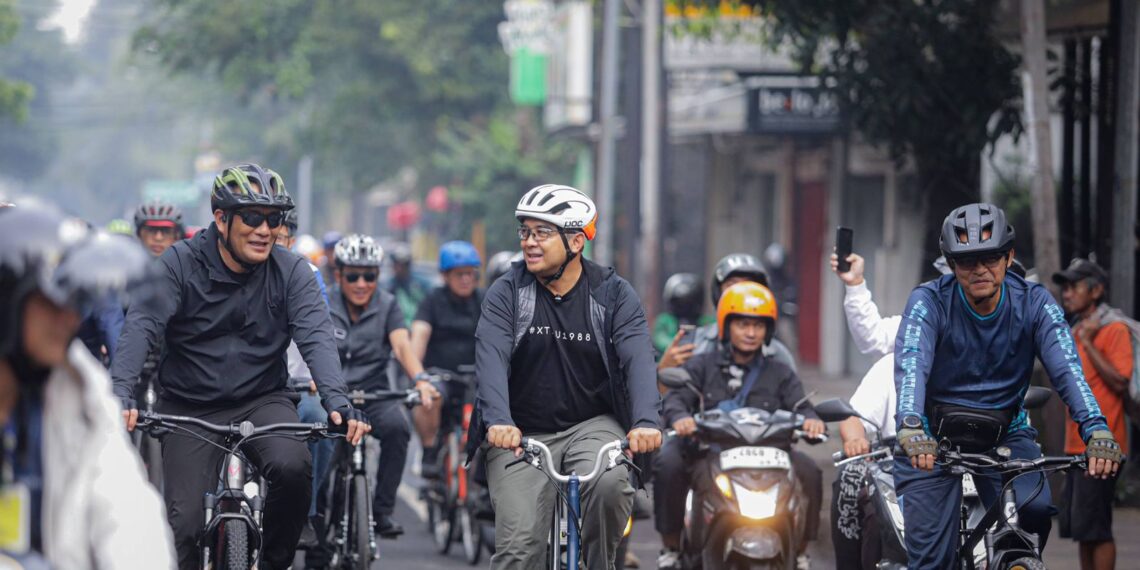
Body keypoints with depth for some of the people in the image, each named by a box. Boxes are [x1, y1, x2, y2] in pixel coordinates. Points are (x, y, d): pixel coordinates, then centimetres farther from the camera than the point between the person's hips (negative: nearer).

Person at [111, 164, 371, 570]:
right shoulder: (179, 264, -9)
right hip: (189, 408, -1)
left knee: (293, 467, -29)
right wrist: (121, 395, -37)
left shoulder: (290, 272, -5)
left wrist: (337, 401, -34)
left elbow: (316, 337, -16)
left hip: (262, 400, 1)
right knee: (185, 525, -12)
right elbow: (141, 327, -20)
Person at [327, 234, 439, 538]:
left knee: (396, 426, -30)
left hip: (373, 393, 0)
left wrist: (420, 379, -33)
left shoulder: (386, 305, 2)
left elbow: (402, 345, -13)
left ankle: (382, 510, -19)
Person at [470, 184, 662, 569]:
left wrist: (646, 421, -36)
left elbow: (639, 359, -17)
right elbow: (491, 357, -19)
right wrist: (499, 421, -38)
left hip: (591, 425, 0)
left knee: (610, 484, -33)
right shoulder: (507, 293, -4)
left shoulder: (614, 295, -3)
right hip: (521, 435, 0)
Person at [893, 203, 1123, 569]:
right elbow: (911, 365, -31)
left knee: (1035, 510, -27)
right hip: (935, 438, -1)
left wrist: (1096, 430, -41)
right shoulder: (929, 302, -15)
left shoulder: (1034, 303, -9)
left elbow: (1067, 369, -22)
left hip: (1005, 435, 1)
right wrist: (910, 428, -51)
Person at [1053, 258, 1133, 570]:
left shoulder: (1115, 329, -9)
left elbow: (1120, 382, -18)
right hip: (1077, 445, 9)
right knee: (1079, 527, 10)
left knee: (1094, 527, -10)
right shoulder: (1076, 330, 17)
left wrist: (1088, 343, -18)